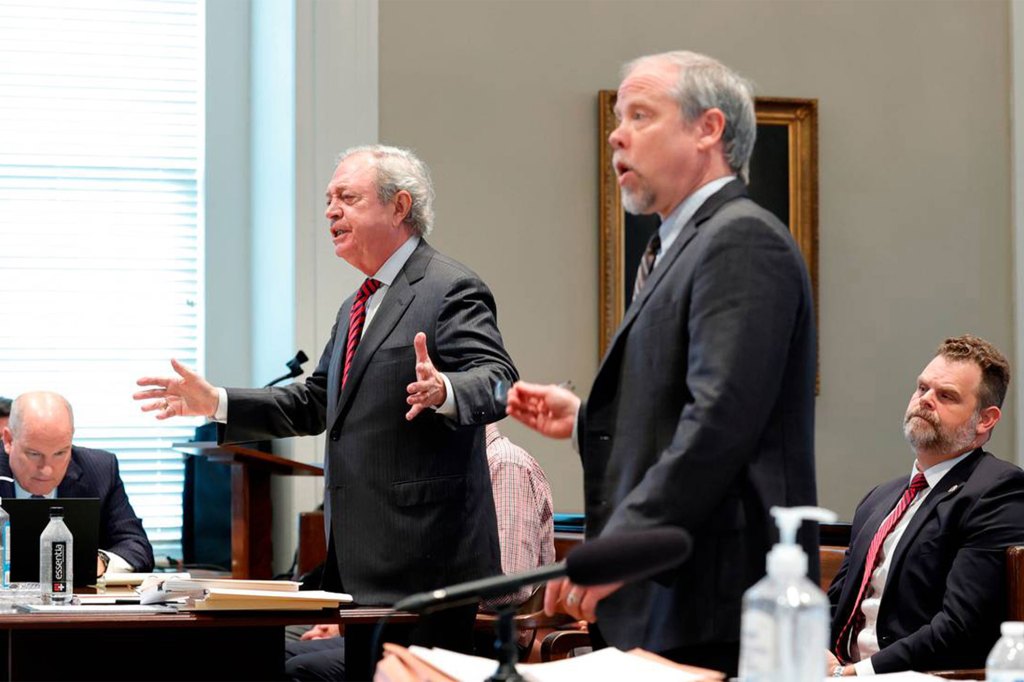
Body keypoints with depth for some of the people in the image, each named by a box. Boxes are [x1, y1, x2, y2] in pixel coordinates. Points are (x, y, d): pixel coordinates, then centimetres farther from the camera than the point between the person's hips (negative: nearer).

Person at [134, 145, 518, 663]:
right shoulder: (357, 307, 23)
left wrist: (443, 390, -43)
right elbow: (314, 404, 27)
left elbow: (497, 381, -21)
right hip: (360, 562, 9)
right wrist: (215, 403, 19)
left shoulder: (451, 290, -8)